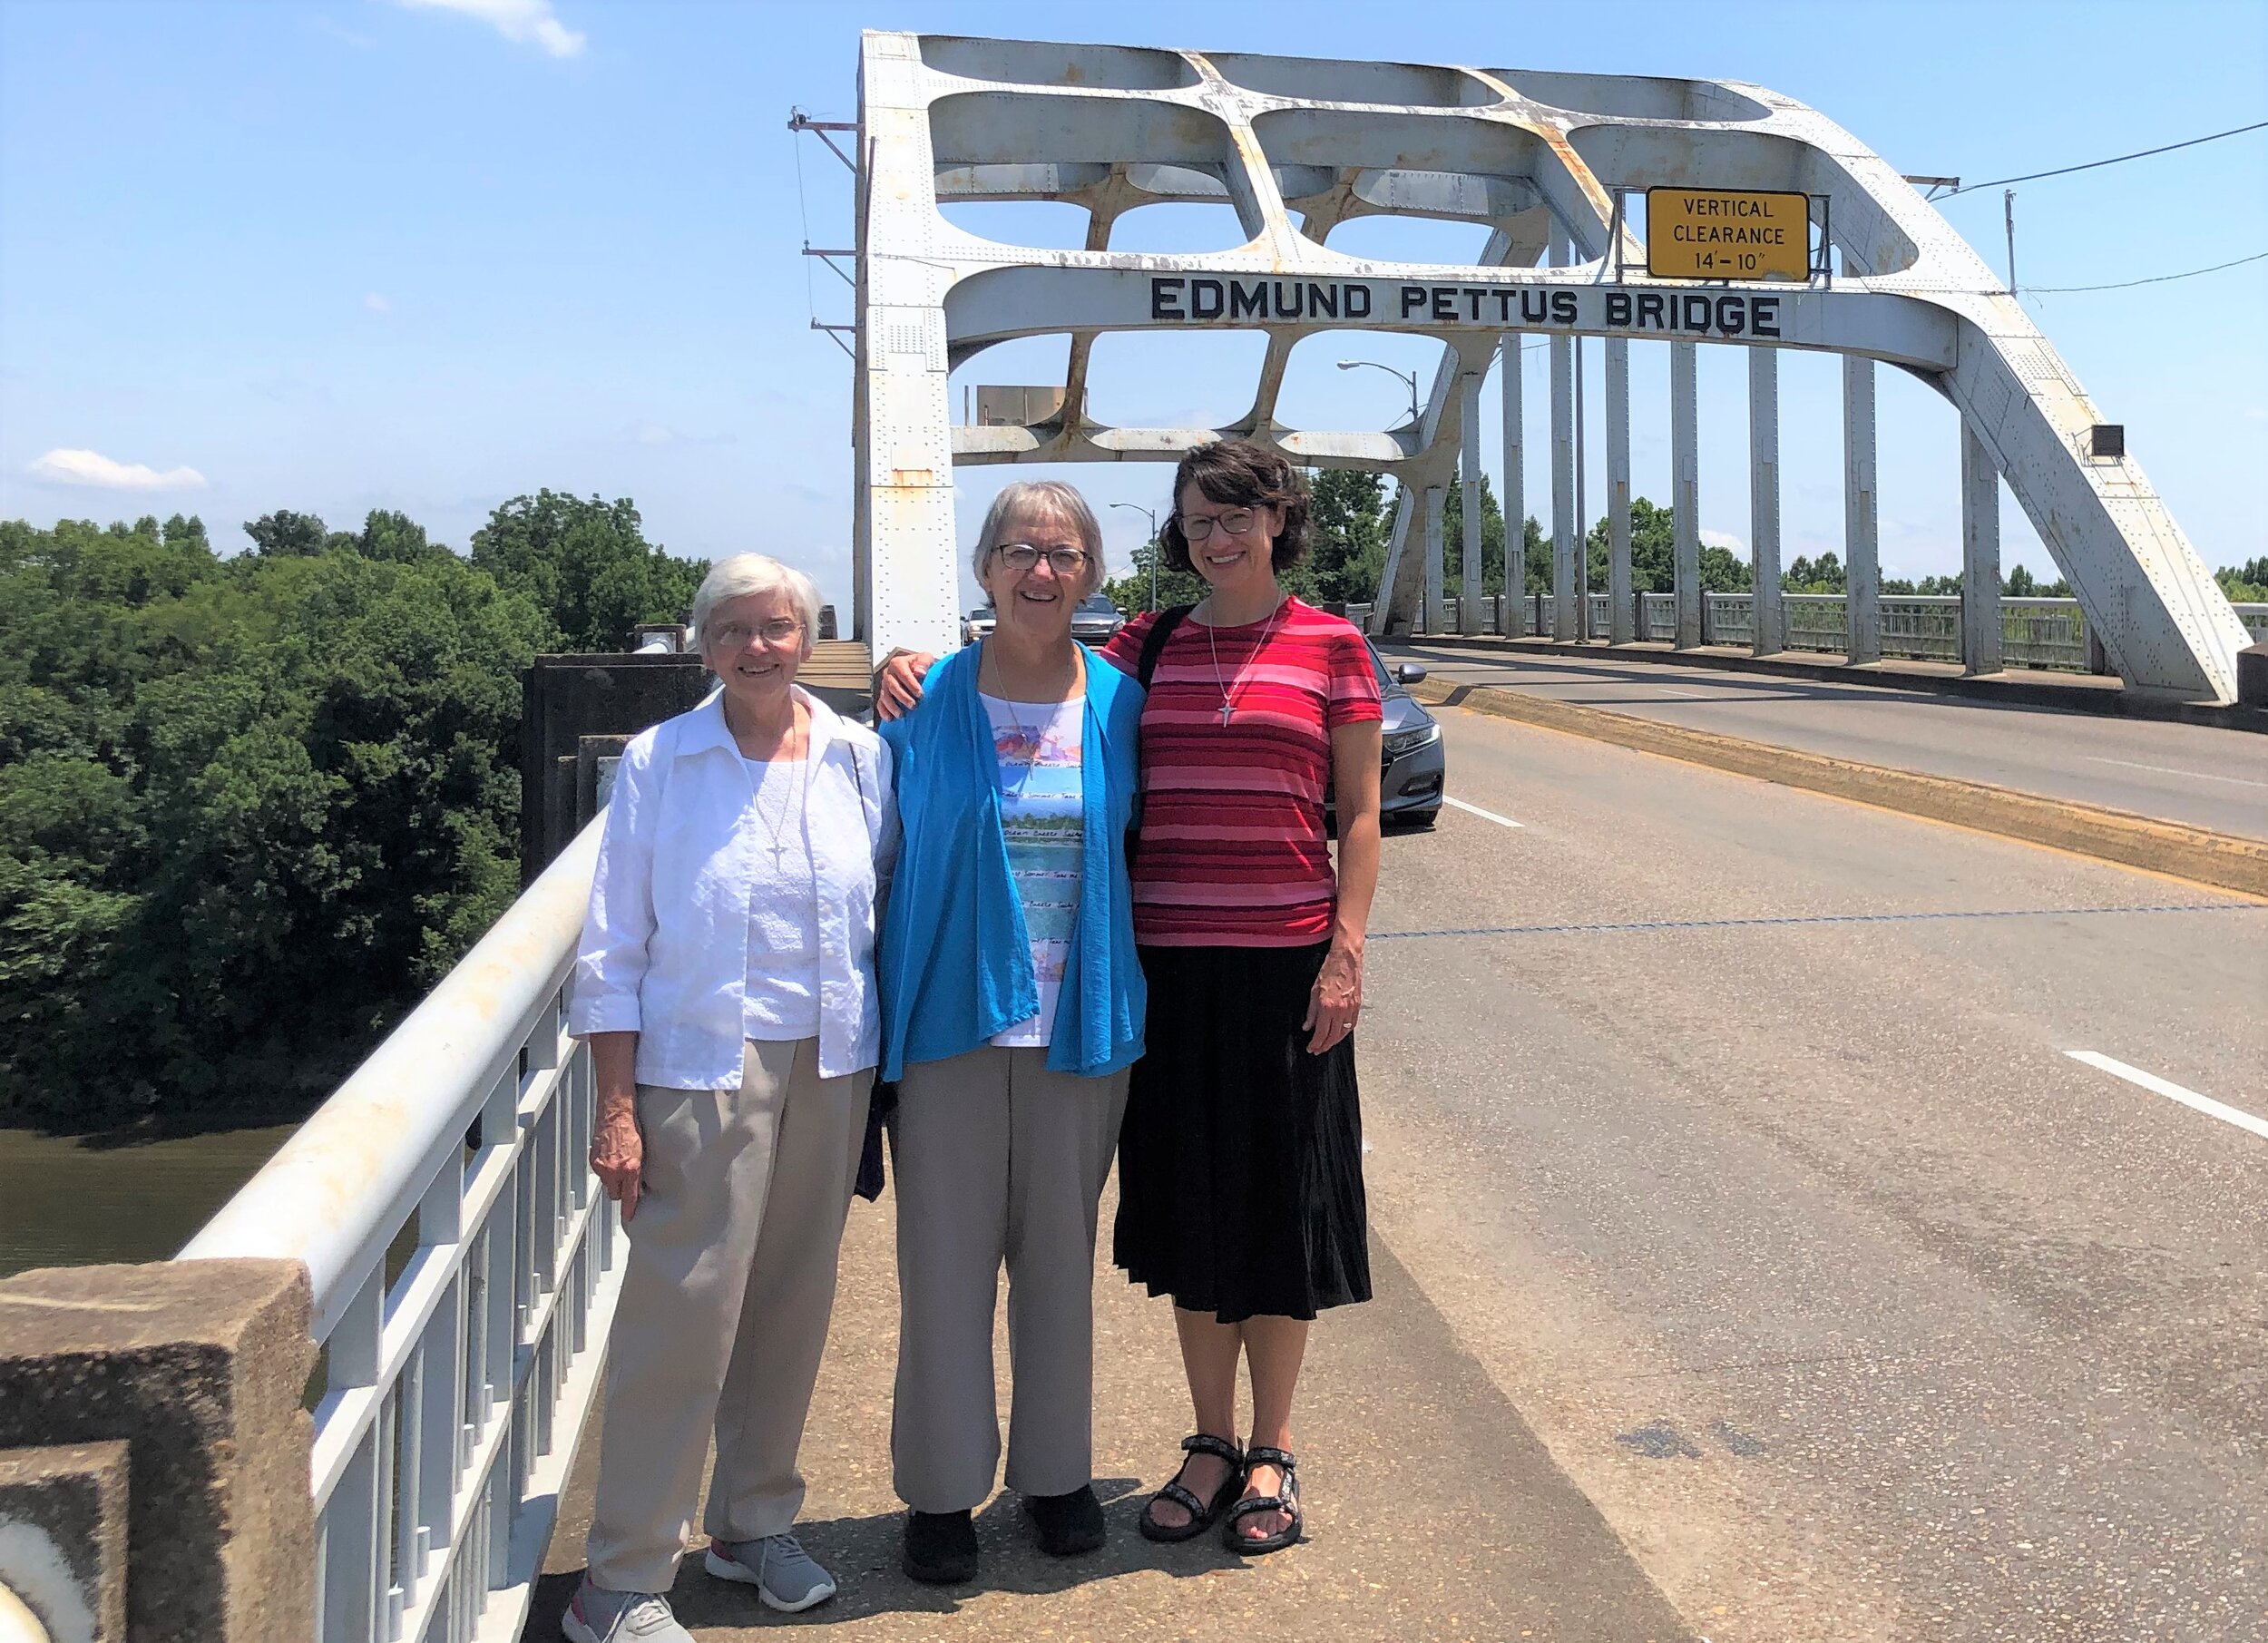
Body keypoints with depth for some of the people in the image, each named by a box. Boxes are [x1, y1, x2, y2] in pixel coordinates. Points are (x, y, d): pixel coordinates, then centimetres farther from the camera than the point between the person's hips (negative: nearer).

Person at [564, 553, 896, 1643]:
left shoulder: (860, 756, 5)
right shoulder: (657, 763, -1)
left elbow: (892, 894, 14)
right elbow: (612, 952, -1)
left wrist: (890, 1062, 8)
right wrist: (617, 1108, -7)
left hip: (829, 1063, 3)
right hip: (699, 1066, -3)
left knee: (793, 1303, 11)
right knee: (683, 1309, -4)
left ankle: (755, 1525, 30)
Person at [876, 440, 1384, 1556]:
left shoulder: (1331, 647, 1)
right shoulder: (1147, 647, 8)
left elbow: (1359, 816, 0)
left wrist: (1345, 952, -8)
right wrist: (918, 665, -8)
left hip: (1283, 961, -2)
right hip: (1165, 961, 3)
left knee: (1277, 1202, 7)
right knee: (1188, 1201, 11)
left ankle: (1272, 1456, 25)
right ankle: (1210, 1444, 28)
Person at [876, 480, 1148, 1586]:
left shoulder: (1120, 705, 2)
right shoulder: (926, 706, -2)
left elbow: (1138, 851, 10)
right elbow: (889, 861, 3)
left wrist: (1125, 999, 5)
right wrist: (884, 1017, -1)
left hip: (1081, 1022, 2)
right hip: (952, 1017, -1)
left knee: (1061, 1252, 12)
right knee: (945, 1257, 5)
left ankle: (1057, 1470, 30)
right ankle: (941, 1486, 22)